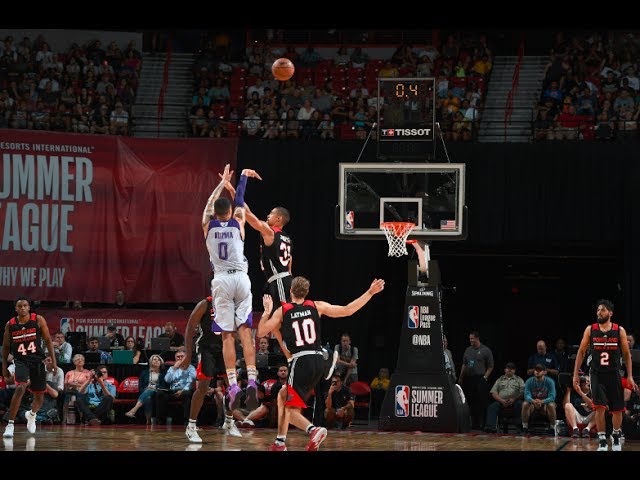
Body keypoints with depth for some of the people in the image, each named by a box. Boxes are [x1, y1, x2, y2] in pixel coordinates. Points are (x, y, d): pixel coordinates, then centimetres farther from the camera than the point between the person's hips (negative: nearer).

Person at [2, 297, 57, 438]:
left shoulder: (38, 320, -4)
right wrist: (4, 367, 5)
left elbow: (48, 340, 1)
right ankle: (10, 425, -23)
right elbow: (5, 347, 9)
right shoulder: (10, 325, -1)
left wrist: (53, 360, -5)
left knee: (39, 395, 10)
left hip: (37, 360, 1)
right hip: (21, 361, -1)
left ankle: (32, 414, 46)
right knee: (20, 388, -26)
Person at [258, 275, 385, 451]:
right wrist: (370, 292, 16)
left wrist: (267, 311, 22)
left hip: (301, 361, -5)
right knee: (283, 395, 21)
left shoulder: (282, 311, 1)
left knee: (292, 410, -2)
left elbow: (261, 332, 8)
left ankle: (313, 430, -30)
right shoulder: (316, 306, 8)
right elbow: (348, 310, 9)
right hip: (319, 360, 5)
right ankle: (280, 442, 20)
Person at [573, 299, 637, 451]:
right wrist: (576, 374, 1)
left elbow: (627, 354, 4)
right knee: (599, 407, -13)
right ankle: (602, 441, -7)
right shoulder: (590, 330, 0)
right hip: (597, 374, -1)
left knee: (617, 409, 7)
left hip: (614, 375, 1)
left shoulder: (619, 330, -1)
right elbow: (581, 352, 5)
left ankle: (616, 436, 30)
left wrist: (630, 376, -2)